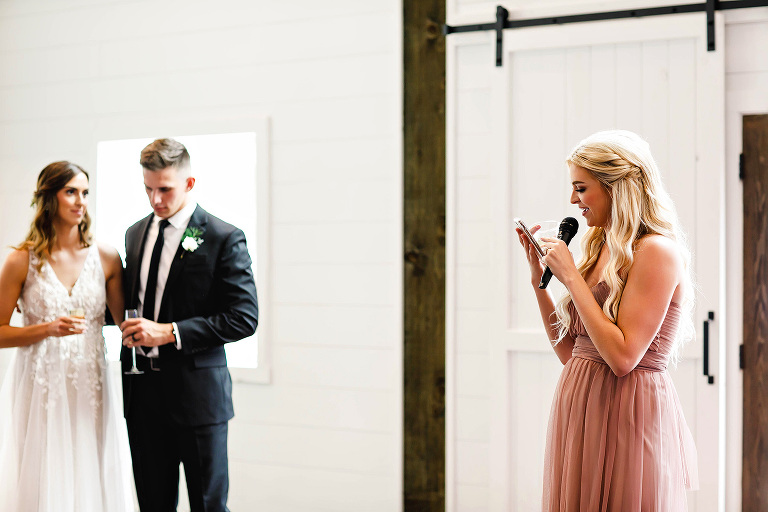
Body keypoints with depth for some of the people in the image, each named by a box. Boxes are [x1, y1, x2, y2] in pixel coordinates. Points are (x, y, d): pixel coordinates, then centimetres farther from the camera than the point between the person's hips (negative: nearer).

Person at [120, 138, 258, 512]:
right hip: (142, 393, 6)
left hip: (197, 393, -5)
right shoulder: (135, 233, 12)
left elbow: (244, 318, -13)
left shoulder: (224, 239, -8)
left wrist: (170, 332, -18)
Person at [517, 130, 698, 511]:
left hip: (625, 417, -8)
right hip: (581, 414, 8)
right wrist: (538, 277, 7)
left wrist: (570, 276, -16)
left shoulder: (656, 251, -13)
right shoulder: (602, 249, 12)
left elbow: (623, 358, -22)